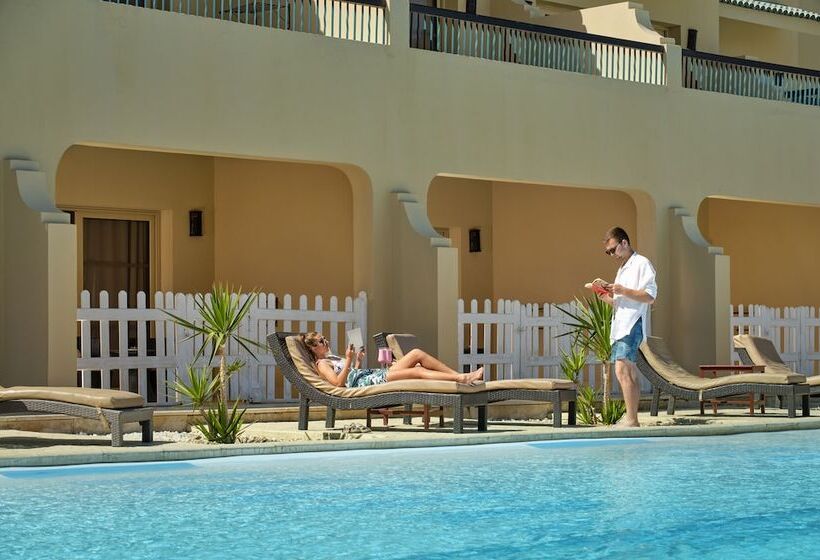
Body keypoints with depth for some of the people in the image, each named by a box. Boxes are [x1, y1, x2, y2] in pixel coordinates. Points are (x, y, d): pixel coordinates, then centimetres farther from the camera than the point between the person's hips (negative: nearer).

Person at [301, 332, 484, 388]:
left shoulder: (332, 358, 29)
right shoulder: (322, 364, 2)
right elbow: (339, 382, -15)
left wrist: (358, 360, 16)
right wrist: (348, 360, -15)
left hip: (374, 375, 10)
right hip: (366, 383, -10)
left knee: (417, 353, -5)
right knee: (417, 371, -23)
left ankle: (460, 375, -12)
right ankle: (462, 379, -28)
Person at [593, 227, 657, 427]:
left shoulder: (641, 264, -4)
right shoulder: (623, 268, 24)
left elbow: (650, 296, -12)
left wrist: (623, 291, -19)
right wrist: (608, 298, 9)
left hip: (632, 325, -10)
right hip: (620, 326, 10)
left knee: (622, 371, -19)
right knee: (630, 375, 10)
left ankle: (631, 419, -22)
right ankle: (631, 419, 12)